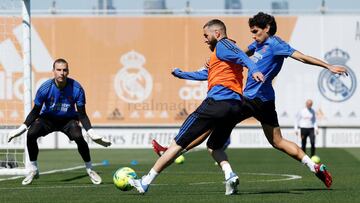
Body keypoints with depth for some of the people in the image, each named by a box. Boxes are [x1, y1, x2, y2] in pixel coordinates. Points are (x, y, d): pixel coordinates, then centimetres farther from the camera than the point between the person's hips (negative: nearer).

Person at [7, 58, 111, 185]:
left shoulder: (77, 89, -22)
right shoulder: (45, 88, -22)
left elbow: (82, 114, -13)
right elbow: (36, 111, -10)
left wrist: (91, 132, -24)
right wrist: (23, 127, -21)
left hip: (68, 119, -1)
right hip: (48, 118, 1)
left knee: (78, 137, -30)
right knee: (31, 134, -26)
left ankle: (90, 169, -5)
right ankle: (33, 171, -6)